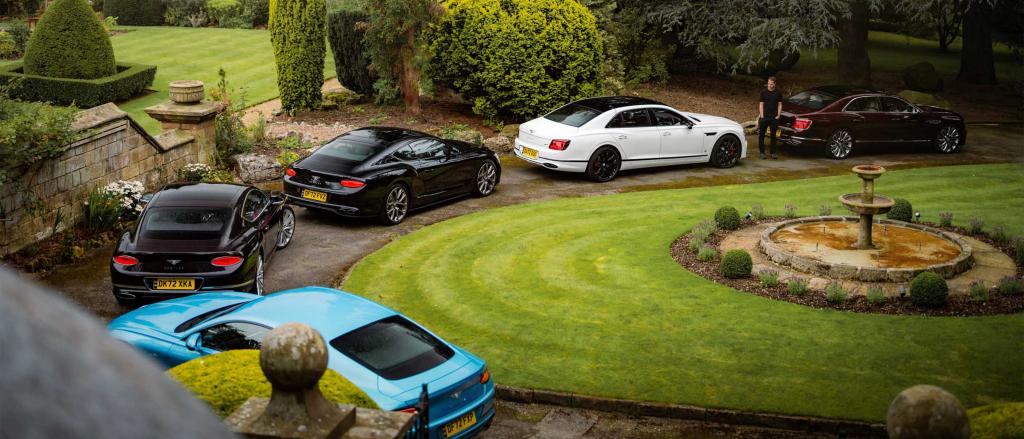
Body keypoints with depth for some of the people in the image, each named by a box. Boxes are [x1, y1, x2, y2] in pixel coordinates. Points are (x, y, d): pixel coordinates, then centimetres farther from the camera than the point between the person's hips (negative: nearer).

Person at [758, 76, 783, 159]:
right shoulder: (763, 92, 1)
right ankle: (762, 153, 9)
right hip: (764, 117, -1)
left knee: (773, 136, 6)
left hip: (774, 118, 1)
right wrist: (762, 116, -6)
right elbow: (761, 104, 1)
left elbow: (780, 105, 8)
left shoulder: (778, 93, 4)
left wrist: (778, 116, -1)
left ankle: (773, 153, 13)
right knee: (761, 135, 1)